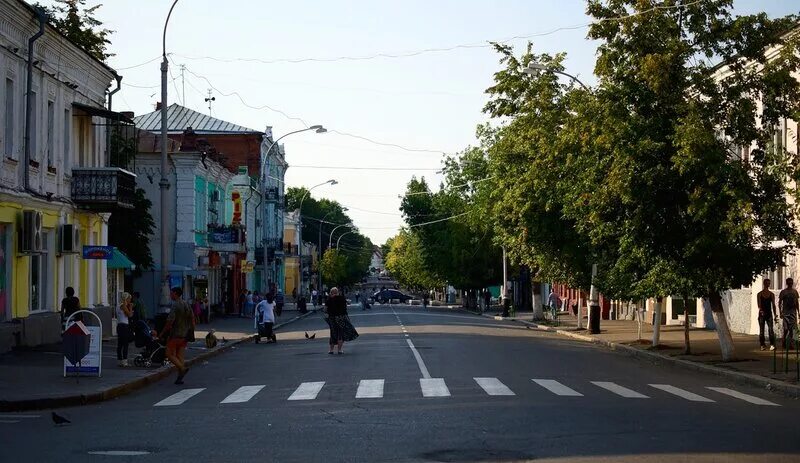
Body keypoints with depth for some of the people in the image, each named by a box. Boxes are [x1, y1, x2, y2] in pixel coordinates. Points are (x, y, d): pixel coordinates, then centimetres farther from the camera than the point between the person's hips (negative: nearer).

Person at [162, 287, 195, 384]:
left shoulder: (175, 305, -15)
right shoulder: (186, 305, 10)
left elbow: (170, 321, -20)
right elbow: (192, 319, 14)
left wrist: (162, 332, -10)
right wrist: (191, 330, 21)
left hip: (175, 334, -8)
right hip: (184, 335, 8)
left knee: (170, 354, 2)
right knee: (180, 356, 10)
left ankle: (182, 368, -17)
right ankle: (180, 377, 7)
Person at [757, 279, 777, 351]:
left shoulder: (771, 294, 9)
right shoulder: (759, 294, 2)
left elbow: (773, 305, 10)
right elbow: (759, 304, -9)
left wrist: (775, 315, 3)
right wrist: (760, 310, -29)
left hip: (769, 314, 1)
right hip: (761, 314, -1)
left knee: (771, 329, -11)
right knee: (761, 330, 1)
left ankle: (772, 345, -17)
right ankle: (762, 345, 8)